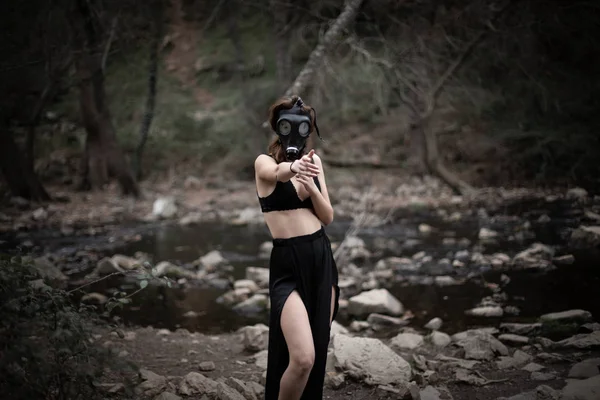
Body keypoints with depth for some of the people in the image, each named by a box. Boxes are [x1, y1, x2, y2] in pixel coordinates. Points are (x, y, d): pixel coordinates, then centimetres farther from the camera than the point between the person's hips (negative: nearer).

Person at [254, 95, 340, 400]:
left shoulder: (314, 160, 10)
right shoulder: (264, 162, -3)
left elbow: (328, 217, 5)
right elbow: (278, 173, -29)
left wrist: (311, 185, -14)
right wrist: (293, 167, -53)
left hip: (322, 258, 5)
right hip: (287, 263, -5)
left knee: (319, 352, 9)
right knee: (302, 358, -18)